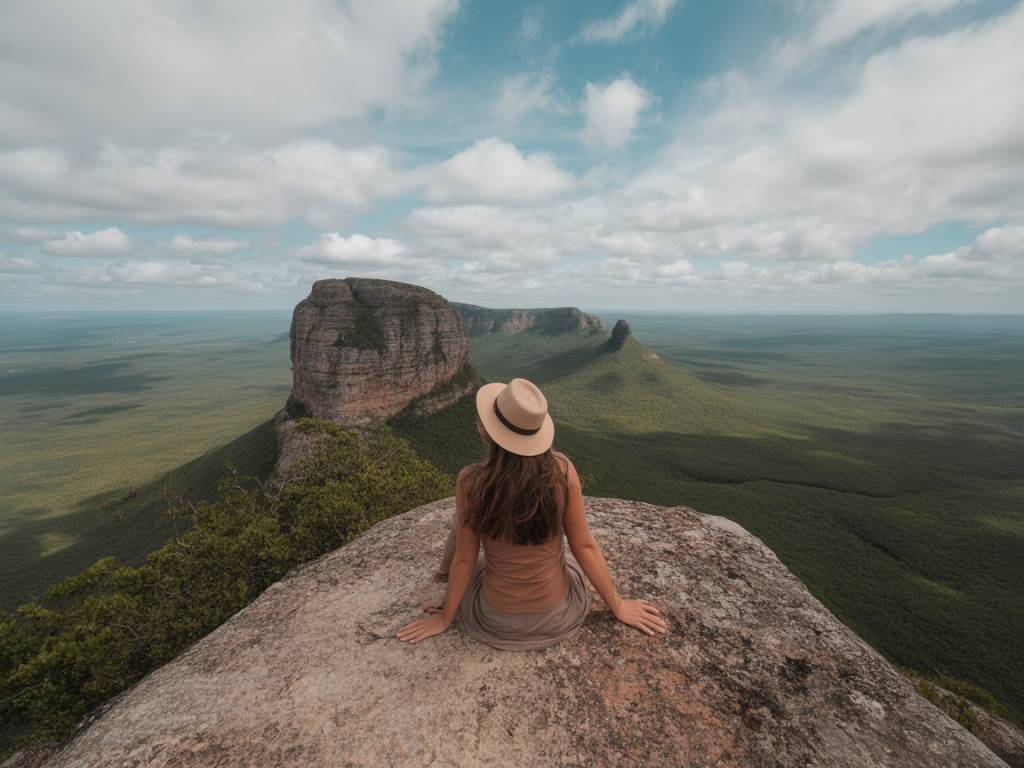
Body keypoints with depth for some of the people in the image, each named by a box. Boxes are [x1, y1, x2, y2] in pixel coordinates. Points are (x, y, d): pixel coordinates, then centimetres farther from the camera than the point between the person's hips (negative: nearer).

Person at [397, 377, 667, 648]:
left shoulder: (471, 482, -25)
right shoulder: (562, 470, -22)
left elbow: (465, 559, -13)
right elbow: (584, 546, -13)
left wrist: (444, 619, 5)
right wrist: (618, 606, 3)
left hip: (497, 621, -1)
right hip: (560, 616, 1)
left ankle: (446, 572, 51)